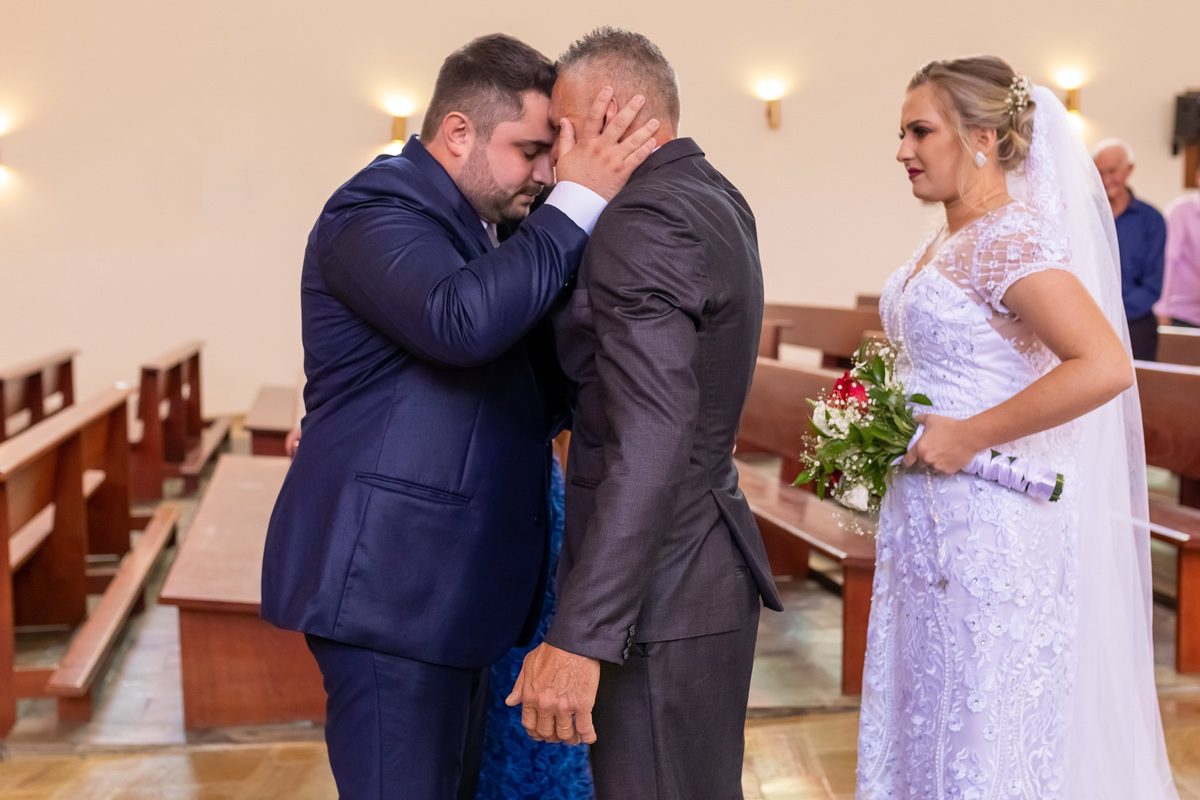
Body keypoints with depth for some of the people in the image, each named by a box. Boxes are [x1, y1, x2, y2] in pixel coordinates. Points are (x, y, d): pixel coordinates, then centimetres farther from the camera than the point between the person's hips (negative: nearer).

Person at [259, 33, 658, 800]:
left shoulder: (478, 226, 15)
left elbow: (532, 393, 18)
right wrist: (578, 202, -25)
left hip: (450, 580, 10)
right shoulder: (375, 211, -13)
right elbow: (461, 321, -34)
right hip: (387, 582, -9)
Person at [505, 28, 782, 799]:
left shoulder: (643, 223, -18)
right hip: (707, 567, 10)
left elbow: (649, 445, -27)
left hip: (658, 594, -10)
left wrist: (578, 637, -28)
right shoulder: (716, 201, 11)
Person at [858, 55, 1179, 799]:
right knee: (923, 720, 18)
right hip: (930, 521, 9)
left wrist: (967, 437, -23)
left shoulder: (1011, 238, -16)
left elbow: (1105, 366, -27)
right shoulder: (944, 243, 11)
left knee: (986, 738, 4)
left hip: (988, 526, -9)